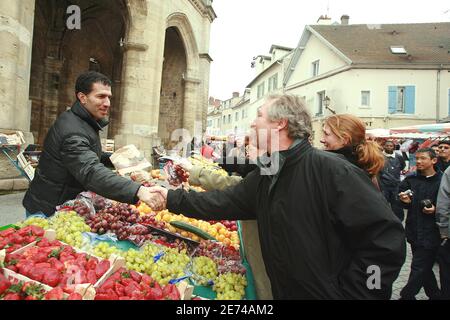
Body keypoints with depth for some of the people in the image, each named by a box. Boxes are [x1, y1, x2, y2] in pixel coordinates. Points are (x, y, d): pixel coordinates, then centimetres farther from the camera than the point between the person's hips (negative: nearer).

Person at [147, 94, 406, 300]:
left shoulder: (330, 170, -23)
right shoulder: (264, 176, 3)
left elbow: (388, 238, -24)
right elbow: (223, 203, 10)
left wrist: (349, 292, -21)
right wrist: (173, 199, 10)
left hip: (328, 292, -7)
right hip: (283, 292, 8)